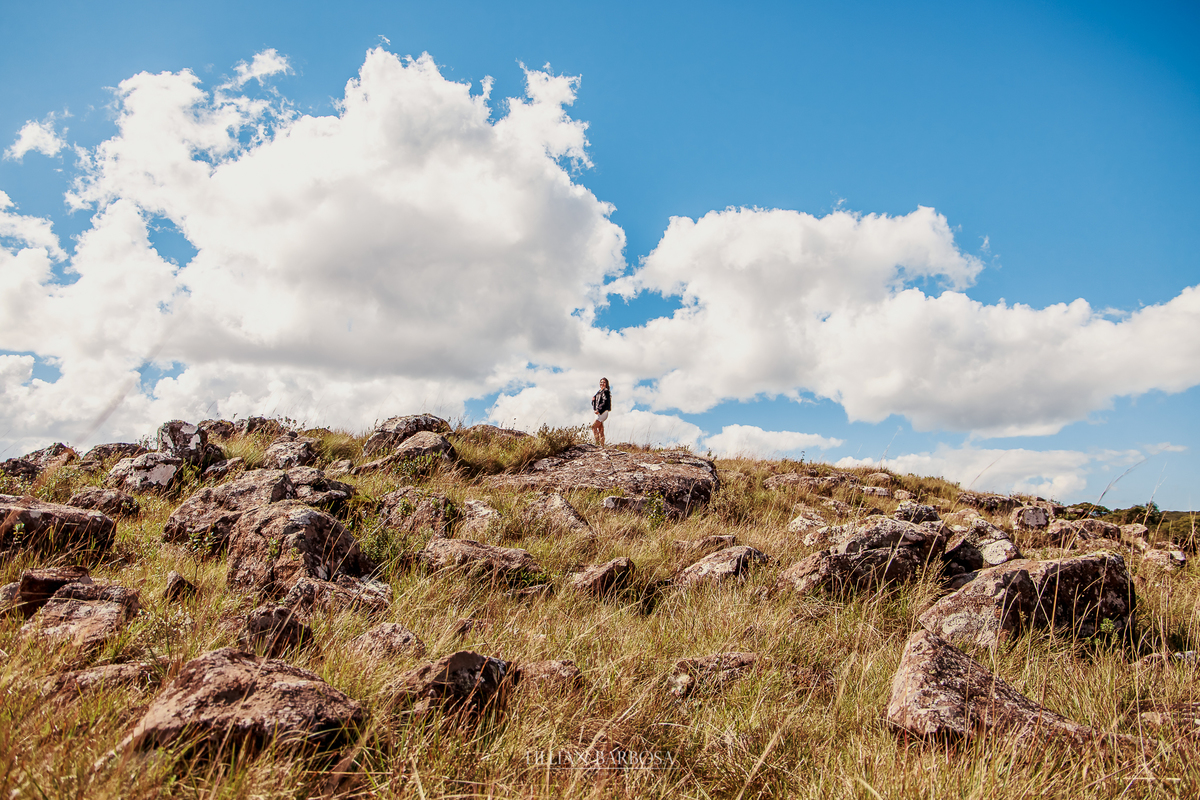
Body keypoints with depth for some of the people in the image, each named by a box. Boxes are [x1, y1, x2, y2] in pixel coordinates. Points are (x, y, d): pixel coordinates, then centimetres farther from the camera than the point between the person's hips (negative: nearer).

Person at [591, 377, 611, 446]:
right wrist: (593, 399, -1)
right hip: (598, 413, 9)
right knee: (600, 430, 6)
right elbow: (596, 403, 21)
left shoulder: (606, 392, -6)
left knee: (593, 426, -18)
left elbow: (605, 403, -16)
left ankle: (597, 442, -19)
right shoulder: (599, 392, 20)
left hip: (603, 412, -9)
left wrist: (599, 410, -21)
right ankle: (602, 445, 7)